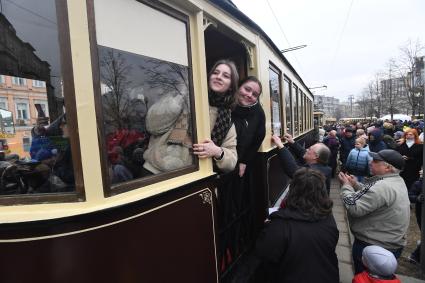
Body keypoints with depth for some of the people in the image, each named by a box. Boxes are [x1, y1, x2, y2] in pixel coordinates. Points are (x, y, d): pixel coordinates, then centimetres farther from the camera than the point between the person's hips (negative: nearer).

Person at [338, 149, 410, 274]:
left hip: (372, 246, -9)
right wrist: (355, 184, 0)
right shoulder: (397, 180, 4)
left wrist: (346, 185, -18)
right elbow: (370, 195, 13)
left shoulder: (382, 186, -30)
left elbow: (354, 208, -30)